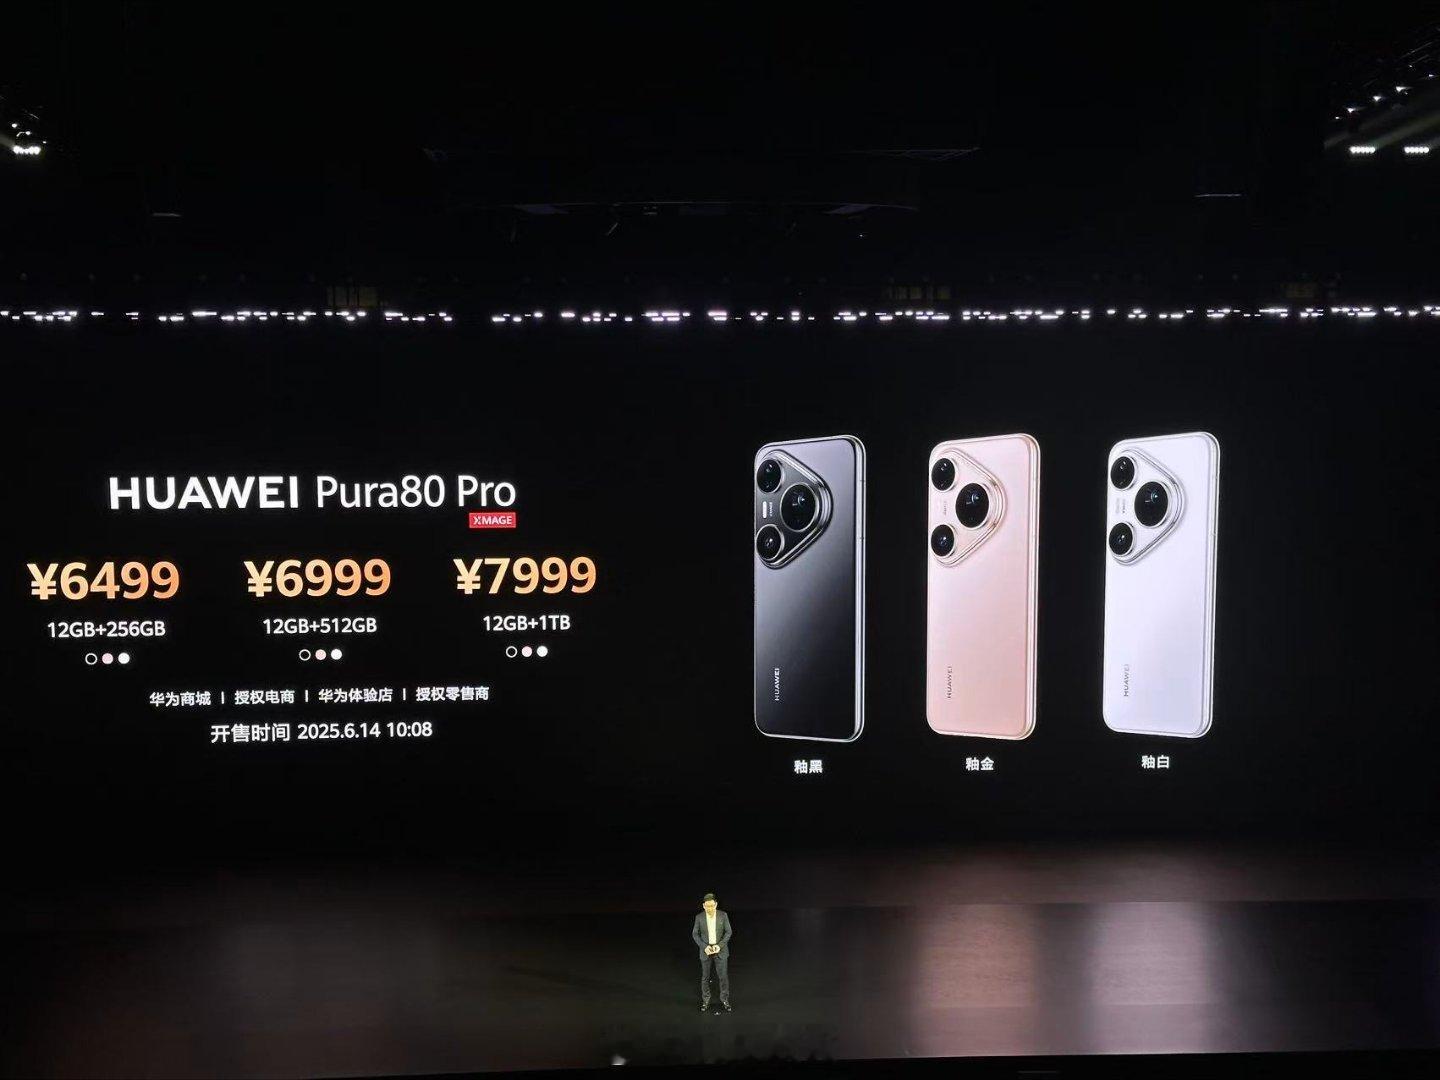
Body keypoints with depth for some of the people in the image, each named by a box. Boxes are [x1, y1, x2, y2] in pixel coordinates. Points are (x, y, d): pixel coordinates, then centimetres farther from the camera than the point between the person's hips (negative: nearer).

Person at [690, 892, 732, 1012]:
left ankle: (725, 999, 20)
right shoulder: (699, 917, -9)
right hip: (706, 951, 1)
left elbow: (728, 932, -4)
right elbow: (695, 934, -2)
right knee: (705, 977, 9)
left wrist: (720, 945, -16)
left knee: (723, 976, 4)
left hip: (720, 951, 0)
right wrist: (704, 946, -14)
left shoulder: (723, 915, -10)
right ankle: (705, 1001, 25)